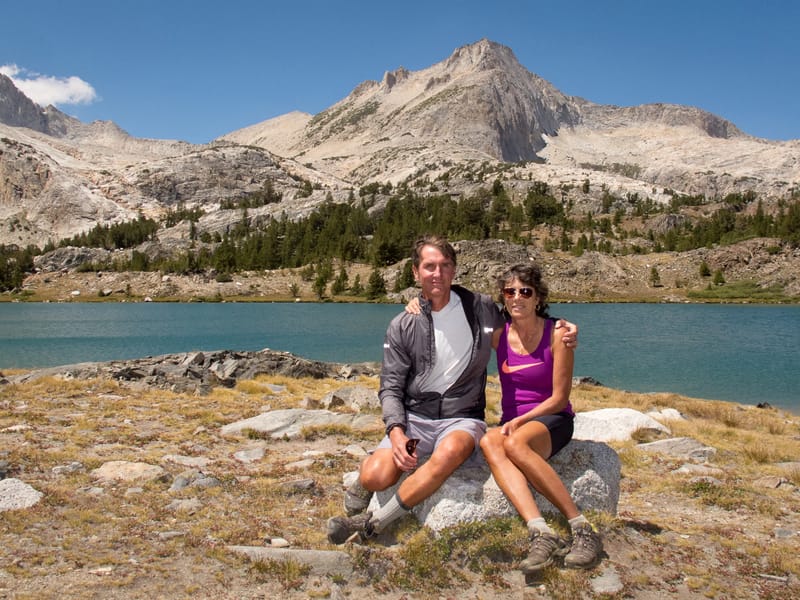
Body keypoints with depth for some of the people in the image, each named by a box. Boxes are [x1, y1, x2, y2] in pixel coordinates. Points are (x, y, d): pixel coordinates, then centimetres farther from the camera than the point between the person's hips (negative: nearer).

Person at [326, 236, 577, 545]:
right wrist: (396, 432, -17)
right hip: (414, 417, 1)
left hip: (463, 418, 0)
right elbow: (391, 388, 2)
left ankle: (371, 524, -23)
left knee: (449, 452, -37)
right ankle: (360, 487, 13)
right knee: (376, 476, -27)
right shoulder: (402, 327, 3)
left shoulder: (482, 308, 6)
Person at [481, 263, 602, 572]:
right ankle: (541, 534, -44)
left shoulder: (557, 335, -7)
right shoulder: (498, 334, 4)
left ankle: (582, 528, -30)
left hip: (552, 420, -3)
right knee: (489, 442, -33)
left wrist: (520, 422, -19)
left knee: (515, 443, -37)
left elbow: (559, 398, -7)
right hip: (513, 422, 4)